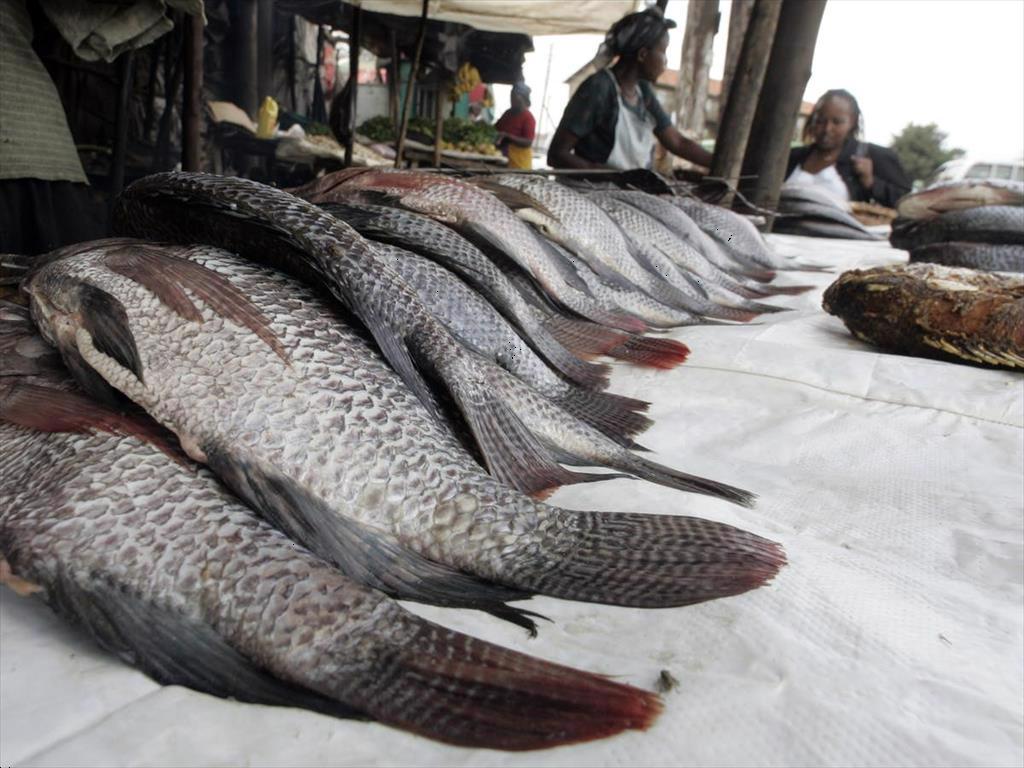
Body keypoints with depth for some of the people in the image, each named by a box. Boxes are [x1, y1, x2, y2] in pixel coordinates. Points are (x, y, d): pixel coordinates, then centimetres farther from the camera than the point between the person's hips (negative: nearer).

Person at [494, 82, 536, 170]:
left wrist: (507, 136, -25)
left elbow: (528, 143, -19)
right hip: (503, 157, 7)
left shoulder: (528, 118, -12)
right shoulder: (508, 113, 10)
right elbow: (496, 128, 24)